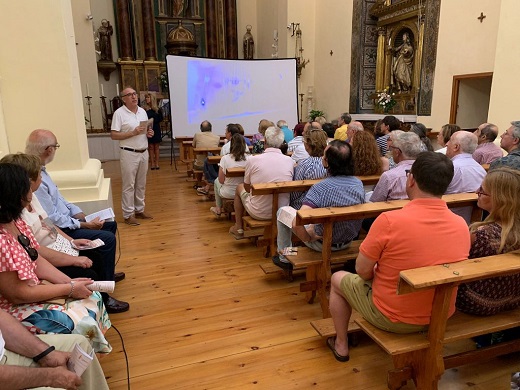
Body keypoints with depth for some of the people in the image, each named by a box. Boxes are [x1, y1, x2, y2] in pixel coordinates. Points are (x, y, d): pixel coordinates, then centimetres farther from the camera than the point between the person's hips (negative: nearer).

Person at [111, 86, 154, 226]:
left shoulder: (142, 111, 10)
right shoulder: (119, 113, -9)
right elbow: (113, 135, -14)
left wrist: (149, 133, -4)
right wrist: (133, 133, -22)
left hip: (144, 152, 6)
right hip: (129, 154, -6)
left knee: (141, 184, 14)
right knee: (129, 185, -1)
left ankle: (139, 210, 26)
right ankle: (128, 215, 7)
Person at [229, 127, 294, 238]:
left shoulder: (253, 160, -15)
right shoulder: (290, 161, -9)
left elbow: (247, 188, 0)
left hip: (258, 213, -3)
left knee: (239, 187, 26)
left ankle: (239, 228, 35)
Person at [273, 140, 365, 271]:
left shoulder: (320, 188, -32)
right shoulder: (359, 183, -13)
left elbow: (297, 224, -40)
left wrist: (308, 238, -17)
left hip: (323, 245, -6)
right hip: (348, 243, 6)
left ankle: (285, 259, 28)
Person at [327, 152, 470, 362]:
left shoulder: (389, 220, -27)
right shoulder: (462, 225, -10)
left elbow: (362, 270, -17)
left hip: (392, 318, -5)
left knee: (338, 279, 20)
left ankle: (341, 345, 35)